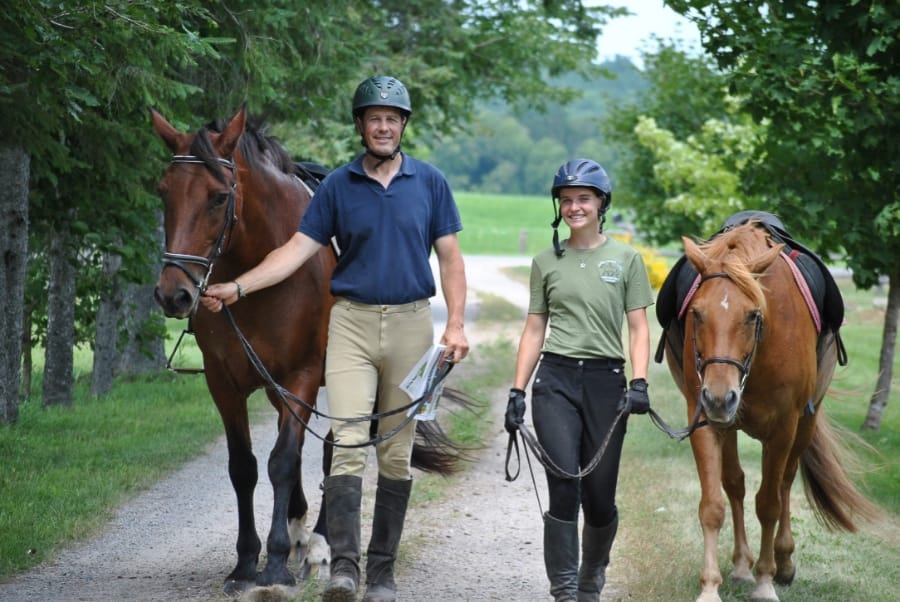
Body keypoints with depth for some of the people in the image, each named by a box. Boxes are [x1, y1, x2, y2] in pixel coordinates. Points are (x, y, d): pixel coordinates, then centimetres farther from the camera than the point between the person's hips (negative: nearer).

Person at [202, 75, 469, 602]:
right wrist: (238, 287, -10)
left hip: (410, 322, 1)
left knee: (397, 452, 6)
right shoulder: (338, 186, 3)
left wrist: (456, 325, -7)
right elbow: (299, 249, 1)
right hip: (352, 321, -1)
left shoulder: (430, 182, 4)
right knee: (348, 444, -12)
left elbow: (450, 258, 4)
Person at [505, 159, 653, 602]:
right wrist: (517, 391, 3)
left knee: (599, 498, 4)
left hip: (606, 381, 0)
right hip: (556, 380, 0)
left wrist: (639, 383, -10)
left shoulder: (626, 259, 5)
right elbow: (534, 330, 10)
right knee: (564, 485, -13)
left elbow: (638, 329, 3)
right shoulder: (546, 262, 8)